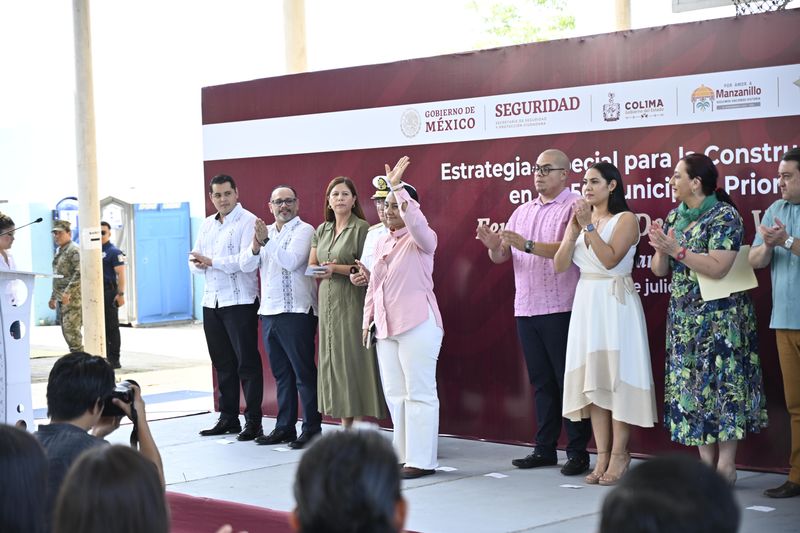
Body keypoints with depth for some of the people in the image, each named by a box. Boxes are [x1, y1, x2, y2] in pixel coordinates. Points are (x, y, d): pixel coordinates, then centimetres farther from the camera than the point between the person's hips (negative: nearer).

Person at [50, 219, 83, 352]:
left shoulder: (74, 250, -10)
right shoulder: (59, 251, 19)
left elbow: (80, 273, -21)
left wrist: (68, 292, -25)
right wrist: (53, 297, 24)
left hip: (73, 298, -10)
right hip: (62, 299, 10)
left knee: (71, 330, -13)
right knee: (66, 331, 10)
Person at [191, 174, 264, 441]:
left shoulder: (247, 221, -7)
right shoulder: (207, 224, 16)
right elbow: (195, 261, 15)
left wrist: (211, 261, -16)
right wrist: (198, 264, -9)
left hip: (240, 301, -7)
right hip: (211, 301, 7)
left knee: (247, 362, -4)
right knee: (222, 363, 12)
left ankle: (253, 421, 0)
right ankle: (228, 419, 20)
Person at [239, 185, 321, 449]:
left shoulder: (303, 230, -4)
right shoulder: (265, 232, 15)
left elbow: (291, 261, -18)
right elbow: (246, 266, 7)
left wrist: (267, 241, -25)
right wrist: (255, 247, -12)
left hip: (296, 312, -7)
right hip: (269, 313, 7)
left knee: (304, 372, -4)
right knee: (281, 373, 12)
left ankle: (312, 429, 0)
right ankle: (284, 427, 19)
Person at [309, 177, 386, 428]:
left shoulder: (361, 228, -6)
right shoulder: (322, 230, 13)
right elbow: (312, 265, 14)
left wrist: (336, 268, -19)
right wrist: (322, 270, -8)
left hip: (352, 305, -6)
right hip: (328, 304, 6)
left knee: (354, 361, -6)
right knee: (334, 362, 7)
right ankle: (346, 430, 13)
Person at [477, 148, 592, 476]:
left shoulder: (575, 207, -5)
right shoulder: (522, 212, 17)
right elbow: (501, 257, 15)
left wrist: (527, 245, -25)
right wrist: (494, 246, -8)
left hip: (560, 310, -7)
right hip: (526, 310, 7)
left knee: (568, 381, -2)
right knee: (541, 382, 11)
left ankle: (578, 452, 4)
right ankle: (545, 449, 17)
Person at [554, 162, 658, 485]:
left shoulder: (625, 219, -3)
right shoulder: (578, 219, 13)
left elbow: (610, 258, -17)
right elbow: (560, 266, 5)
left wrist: (589, 226, -17)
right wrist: (574, 232, -9)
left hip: (616, 304, -6)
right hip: (586, 303, 6)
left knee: (616, 377, -4)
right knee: (592, 378, 3)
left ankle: (619, 455, 2)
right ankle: (602, 456, 7)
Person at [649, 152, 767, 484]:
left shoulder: (725, 217, -10)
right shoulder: (674, 217, 12)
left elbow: (717, 268, -21)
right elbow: (659, 270, 12)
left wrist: (676, 249, -20)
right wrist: (660, 249, -9)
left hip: (720, 318, -7)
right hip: (684, 318, 7)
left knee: (722, 386, -4)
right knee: (691, 387, 6)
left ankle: (726, 465, 1)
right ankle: (706, 463, 12)